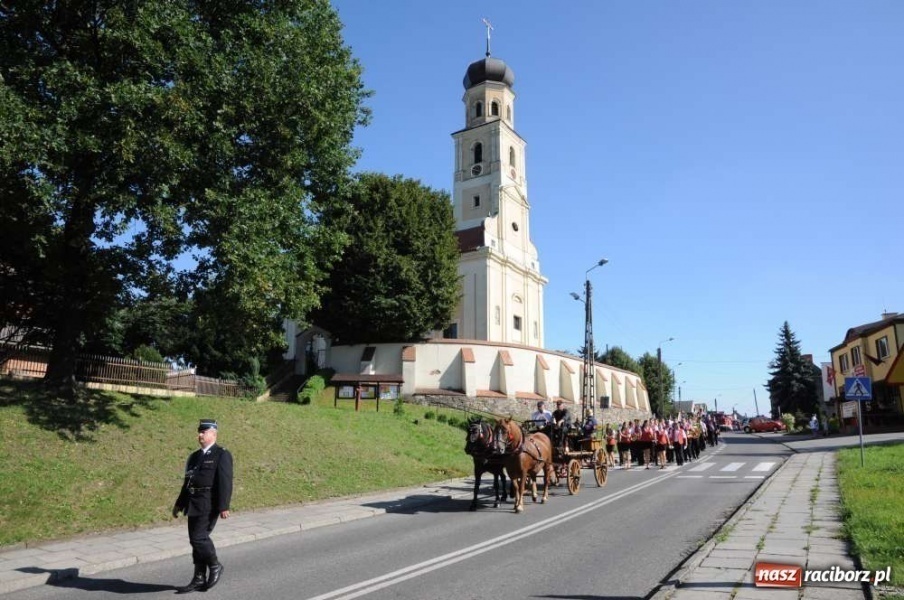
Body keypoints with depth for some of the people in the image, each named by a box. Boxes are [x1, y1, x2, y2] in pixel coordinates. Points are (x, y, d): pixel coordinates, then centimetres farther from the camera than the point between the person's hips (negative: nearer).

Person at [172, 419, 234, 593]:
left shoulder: (222, 455, -7)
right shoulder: (195, 456, 17)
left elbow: (225, 482, -14)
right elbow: (187, 482, 21)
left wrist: (224, 507, -19)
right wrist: (179, 504, 19)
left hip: (209, 504, -8)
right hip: (194, 504, 8)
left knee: (199, 537, -12)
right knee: (196, 539, 9)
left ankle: (215, 566, 10)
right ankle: (199, 579, 18)